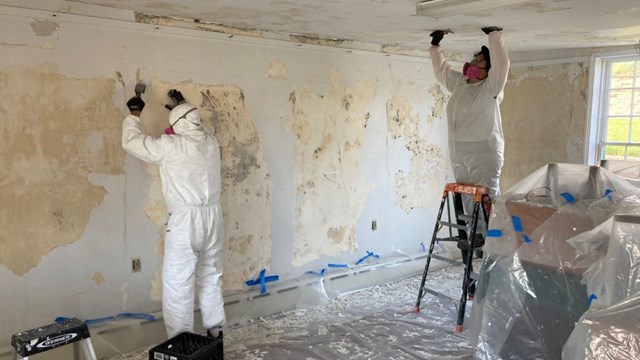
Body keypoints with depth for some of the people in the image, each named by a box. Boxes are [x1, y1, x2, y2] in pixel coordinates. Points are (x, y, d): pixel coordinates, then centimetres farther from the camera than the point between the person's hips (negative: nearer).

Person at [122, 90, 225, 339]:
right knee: (211, 277, 17)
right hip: (212, 217, 7)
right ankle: (215, 330, 26)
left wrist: (134, 114, 13)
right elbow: (195, 127, 31)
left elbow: (131, 142, -1)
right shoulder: (211, 143, 7)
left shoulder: (171, 146, -10)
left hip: (185, 219, -6)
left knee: (177, 282, 2)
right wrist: (184, 106, 38)